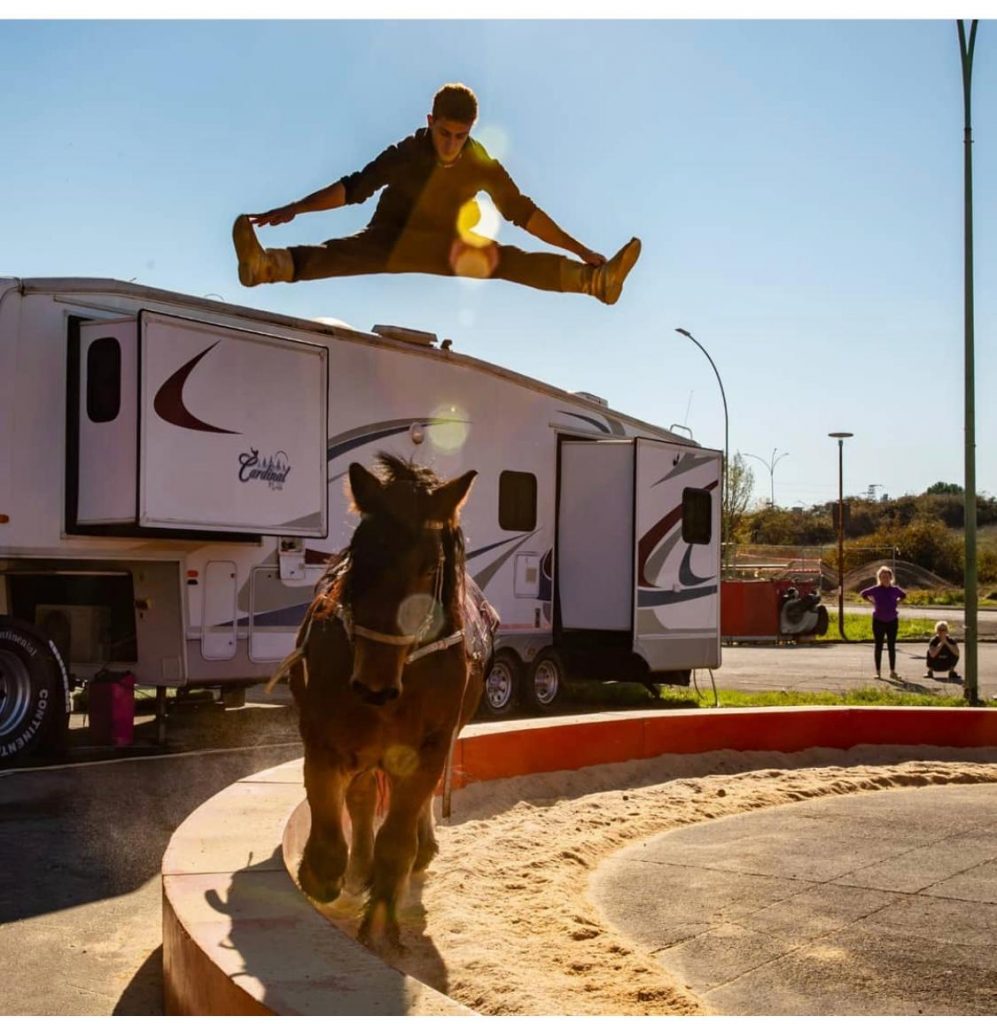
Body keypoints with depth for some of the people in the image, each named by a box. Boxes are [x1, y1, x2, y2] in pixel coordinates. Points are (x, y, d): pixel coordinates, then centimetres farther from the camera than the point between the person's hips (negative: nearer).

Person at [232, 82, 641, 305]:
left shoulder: (482, 165, -10)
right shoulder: (406, 152, -15)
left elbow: (523, 211, -6)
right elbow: (353, 188, -14)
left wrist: (579, 250, -12)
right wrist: (292, 210, -23)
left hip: (446, 249, 3)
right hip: (391, 242, -3)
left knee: (509, 261, -23)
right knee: (347, 252, -34)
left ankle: (592, 279, -40)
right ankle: (269, 264, -62)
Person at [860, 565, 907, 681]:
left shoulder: (895, 590, -1)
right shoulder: (876, 590, -7)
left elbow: (903, 595, 19)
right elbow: (864, 594, 9)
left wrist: (896, 603, 5)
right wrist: (873, 602, 1)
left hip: (892, 621, 1)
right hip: (879, 621, -1)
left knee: (892, 647, 5)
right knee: (878, 646, 4)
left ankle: (893, 672, 11)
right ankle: (878, 672, 10)